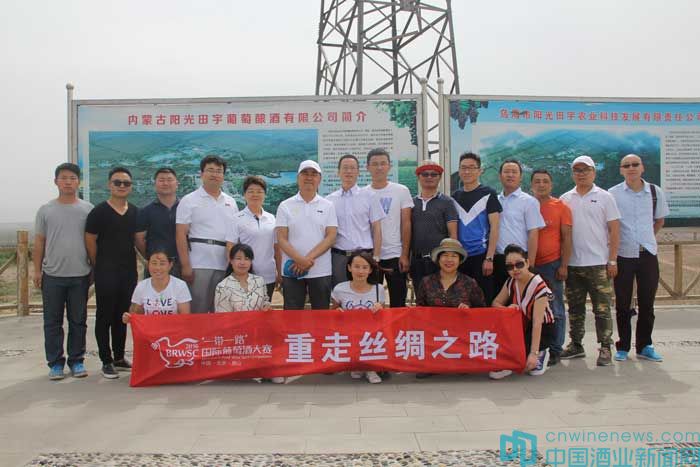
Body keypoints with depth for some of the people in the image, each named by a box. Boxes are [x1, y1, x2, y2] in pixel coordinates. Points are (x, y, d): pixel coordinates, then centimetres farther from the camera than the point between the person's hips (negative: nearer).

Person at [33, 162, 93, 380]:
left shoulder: (87, 209, 2)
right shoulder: (45, 210, 3)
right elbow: (39, 243, 6)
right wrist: (37, 270, 3)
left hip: (80, 275, 0)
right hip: (52, 275, 1)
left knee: (78, 321, 9)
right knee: (52, 322, 6)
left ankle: (76, 361, 19)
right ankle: (55, 362, 17)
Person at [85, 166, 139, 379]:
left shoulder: (135, 212, 10)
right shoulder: (99, 212, -5)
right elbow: (90, 241, -4)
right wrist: (100, 266, 1)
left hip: (129, 272, 5)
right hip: (106, 273, -5)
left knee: (122, 316, 12)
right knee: (105, 316, 2)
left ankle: (119, 358, 24)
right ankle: (107, 361, 10)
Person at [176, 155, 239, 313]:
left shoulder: (231, 202, 15)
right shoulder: (189, 201, 1)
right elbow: (181, 235, -5)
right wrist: (185, 266, -12)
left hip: (226, 265, 5)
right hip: (199, 265, -4)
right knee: (198, 310, -2)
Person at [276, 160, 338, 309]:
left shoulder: (328, 206, 6)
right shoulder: (285, 206, 4)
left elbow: (331, 237, -3)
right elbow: (281, 239, -2)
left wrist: (308, 259, -15)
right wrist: (300, 259, -17)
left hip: (321, 271, 0)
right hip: (292, 270, 0)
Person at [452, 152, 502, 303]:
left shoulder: (488, 194, -2)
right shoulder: (455, 196, 11)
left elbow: (494, 228, -6)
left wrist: (489, 258, -13)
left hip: (481, 255, -4)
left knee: (484, 301, 1)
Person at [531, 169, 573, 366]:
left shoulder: (561, 206, 3)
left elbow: (566, 237, 1)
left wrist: (564, 265, -5)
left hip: (552, 264, -2)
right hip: (530, 265, 2)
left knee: (555, 310, 2)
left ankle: (555, 350, 12)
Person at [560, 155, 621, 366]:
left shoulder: (605, 197, 2)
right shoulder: (565, 199, 9)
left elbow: (614, 230, -1)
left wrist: (612, 261, -7)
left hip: (598, 263, -3)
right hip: (572, 264, 3)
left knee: (602, 308, 0)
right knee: (575, 307, 11)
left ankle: (605, 348, 8)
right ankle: (576, 345, 22)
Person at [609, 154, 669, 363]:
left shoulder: (655, 192, 3)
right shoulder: (613, 194, -4)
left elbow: (659, 220, 17)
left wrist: (647, 239, 11)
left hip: (648, 254, 2)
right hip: (623, 255, -2)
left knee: (647, 303, 8)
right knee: (623, 304, 5)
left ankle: (644, 346, 21)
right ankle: (623, 347, 17)